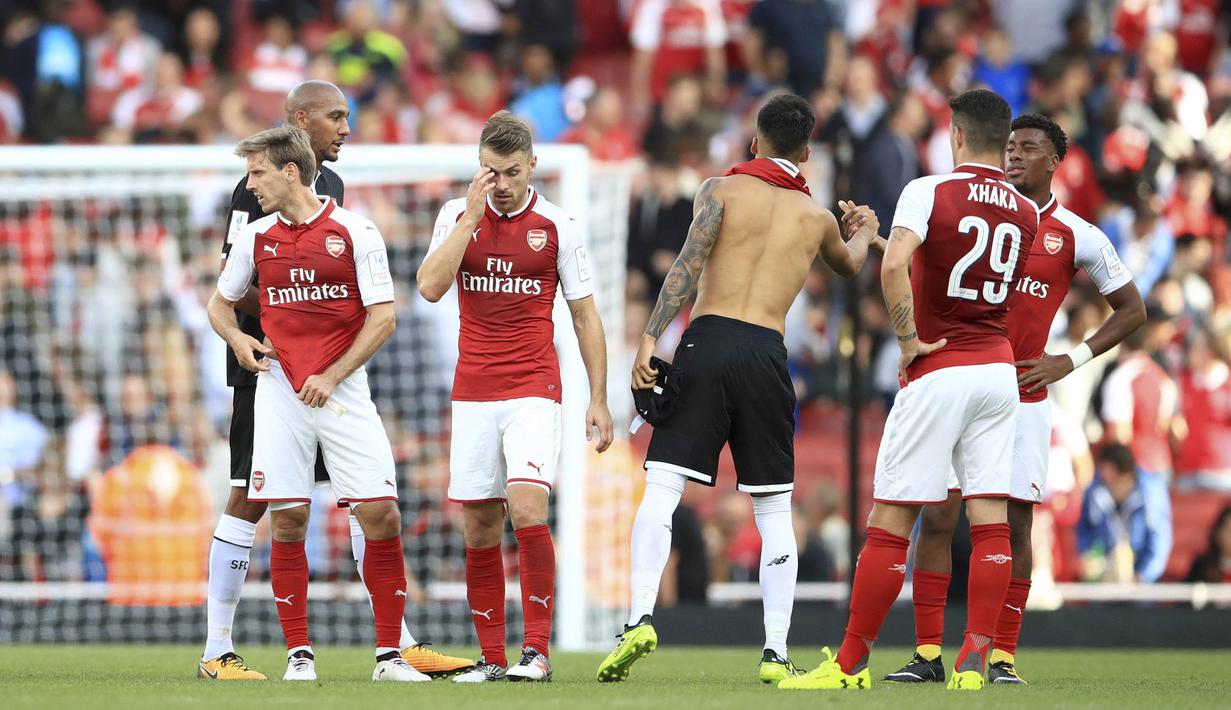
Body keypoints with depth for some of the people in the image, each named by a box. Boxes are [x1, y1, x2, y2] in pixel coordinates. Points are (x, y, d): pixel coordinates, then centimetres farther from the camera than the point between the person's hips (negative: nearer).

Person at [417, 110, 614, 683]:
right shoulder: (457, 216, 5)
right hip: (473, 393, 3)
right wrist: (472, 214, -11)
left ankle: (537, 650, -15)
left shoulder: (557, 226, 1)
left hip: (534, 391, -3)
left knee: (527, 509, -20)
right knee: (479, 528, 3)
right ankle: (491, 657, 11)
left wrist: (598, 399, 3)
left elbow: (585, 316, 6)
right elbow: (430, 287, -9)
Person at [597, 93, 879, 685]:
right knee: (774, 509, 9)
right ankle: (776, 650, 3)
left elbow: (687, 266, -8)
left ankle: (641, 617, -22)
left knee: (662, 489, -5)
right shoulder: (817, 218, 16)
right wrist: (863, 232, 63)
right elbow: (850, 265, 40)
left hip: (707, 341, -2)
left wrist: (650, 340, -12)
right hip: (767, 352, 2)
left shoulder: (721, 189, 5)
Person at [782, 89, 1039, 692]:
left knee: (890, 521, 0)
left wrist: (909, 338, -14)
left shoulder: (929, 192, -9)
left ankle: (851, 665, 3)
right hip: (1000, 367, 5)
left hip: (938, 371, -5)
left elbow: (894, 265, -27)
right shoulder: (1026, 212, 8)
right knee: (990, 519, 4)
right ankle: (974, 662, -1)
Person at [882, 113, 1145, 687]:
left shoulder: (1078, 237, 2)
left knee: (1014, 525, -1)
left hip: (1023, 397, -1)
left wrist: (1071, 360, -1)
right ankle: (928, 654, -2)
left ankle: (1002, 657, 5)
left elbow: (1131, 309, 10)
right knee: (937, 517, -5)